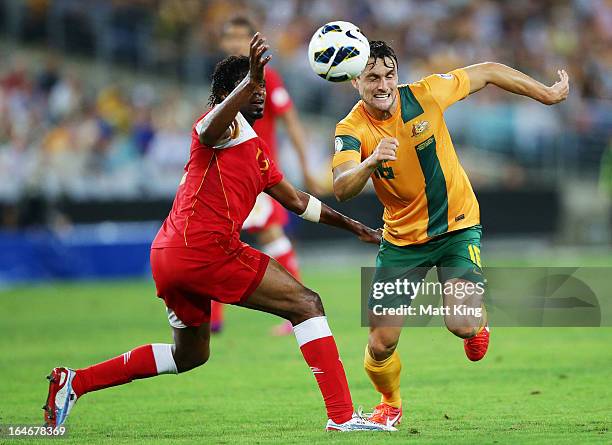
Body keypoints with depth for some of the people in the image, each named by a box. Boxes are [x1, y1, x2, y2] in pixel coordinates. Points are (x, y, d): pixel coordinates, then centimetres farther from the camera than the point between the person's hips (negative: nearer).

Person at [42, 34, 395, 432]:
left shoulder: (257, 148, 26)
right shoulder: (230, 125, -3)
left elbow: (296, 200, 36)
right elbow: (209, 130, -30)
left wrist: (349, 225, 38)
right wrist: (249, 82, -44)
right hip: (206, 249, -10)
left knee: (191, 355, 26)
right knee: (307, 305, -8)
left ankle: (75, 382, 24)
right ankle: (342, 415, -15)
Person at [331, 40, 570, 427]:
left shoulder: (424, 94, -16)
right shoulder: (352, 130, -16)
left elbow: (488, 72, -1)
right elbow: (342, 189, -33)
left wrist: (548, 94, 7)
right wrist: (371, 163, -53)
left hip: (457, 226, -1)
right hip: (402, 239, 1)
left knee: (462, 325, -22)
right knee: (381, 344, -2)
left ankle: (478, 319, 18)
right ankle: (391, 405, 30)